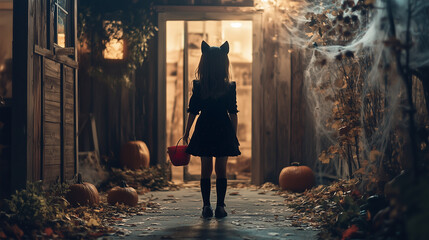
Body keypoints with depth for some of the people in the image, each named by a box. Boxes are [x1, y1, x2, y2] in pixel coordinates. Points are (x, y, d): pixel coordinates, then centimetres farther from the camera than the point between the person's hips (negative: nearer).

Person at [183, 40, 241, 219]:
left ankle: (206, 206, 4)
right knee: (221, 170, 6)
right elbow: (233, 113, -2)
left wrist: (186, 132, 9)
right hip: (224, 131, 0)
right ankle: (220, 206, 3)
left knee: (206, 169, 7)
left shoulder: (198, 86, -4)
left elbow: (192, 111, 0)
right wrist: (235, 135, 5)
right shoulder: (229, 87, -4)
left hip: (204, 131, 0)